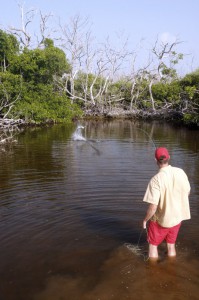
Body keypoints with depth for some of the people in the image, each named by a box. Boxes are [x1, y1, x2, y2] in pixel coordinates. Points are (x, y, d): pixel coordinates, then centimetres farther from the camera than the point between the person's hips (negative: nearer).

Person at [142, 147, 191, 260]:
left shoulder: (156, 180, -27)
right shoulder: (181, 172, -12)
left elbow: (153, 207, -27)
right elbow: (187, 192, 3)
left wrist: (145, 220, -10)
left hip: (161, 220, -5)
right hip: (178, 216, 5)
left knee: (153, 245, 18)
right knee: (171, 245, 24)